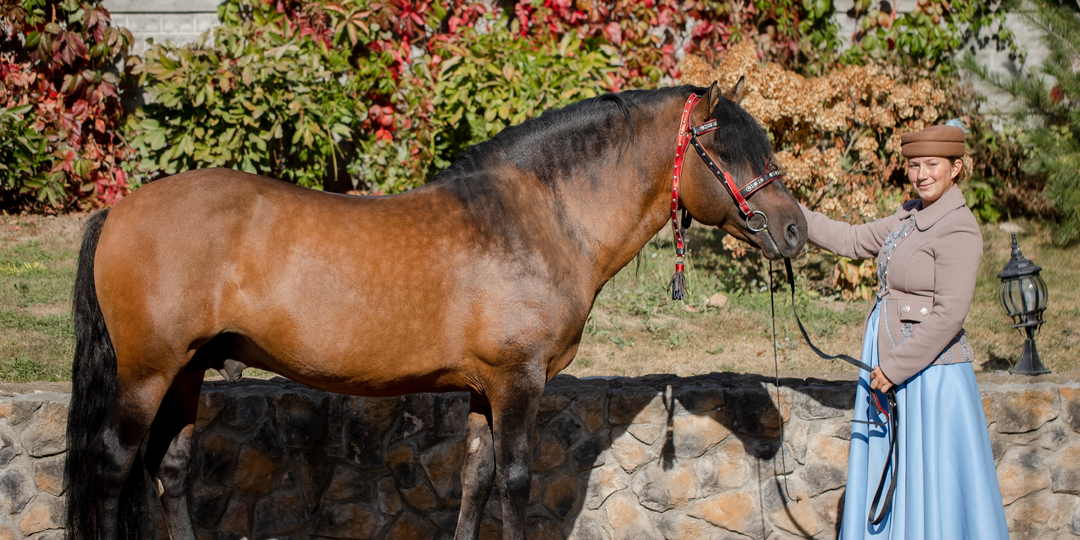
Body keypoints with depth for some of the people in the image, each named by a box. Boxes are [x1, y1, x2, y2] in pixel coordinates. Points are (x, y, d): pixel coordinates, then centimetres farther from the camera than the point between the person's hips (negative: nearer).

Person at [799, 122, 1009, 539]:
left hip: (929, 372, -9)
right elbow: (853, 242, 20)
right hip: (888, 363, 9)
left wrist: (895, 367, -19)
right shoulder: (911, 215, 10)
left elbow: (949, 314, -22)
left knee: (930, 486, -2)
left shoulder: (958, 229, -17)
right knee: (884, 484, 15)